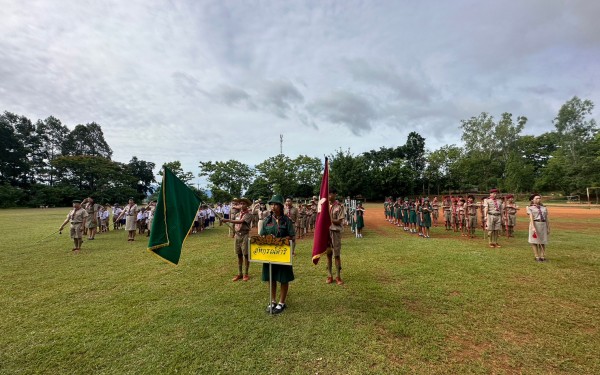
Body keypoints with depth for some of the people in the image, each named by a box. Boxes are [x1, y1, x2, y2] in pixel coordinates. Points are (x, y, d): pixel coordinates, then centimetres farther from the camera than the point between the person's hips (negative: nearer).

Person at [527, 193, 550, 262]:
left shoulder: (544, 208, 14)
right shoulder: (530, 208, 0)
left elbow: (546, 219, 13)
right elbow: (531, 218, -11)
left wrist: (548, 228, 8)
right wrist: (533, 227, -20)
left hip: (543, 225, 4)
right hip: (534, 225, -4)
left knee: (542, 241, 5)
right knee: (535, 241, -1)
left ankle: (542, 257, 11)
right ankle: (537, 257, 4)